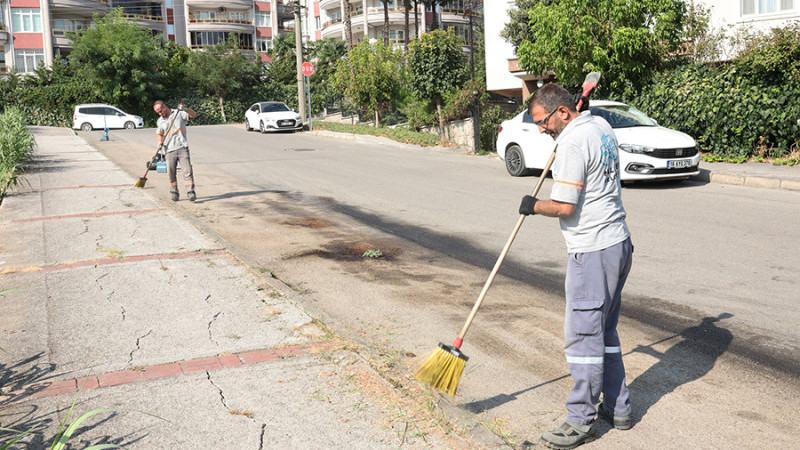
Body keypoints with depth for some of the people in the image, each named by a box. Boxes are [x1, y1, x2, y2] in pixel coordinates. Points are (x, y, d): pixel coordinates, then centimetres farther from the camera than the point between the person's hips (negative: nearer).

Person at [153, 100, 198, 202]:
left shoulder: (179, 113, 5)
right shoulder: (160, 121, 16)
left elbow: (194, 115, -4)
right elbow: (160, 134, 20)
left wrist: (185, 109, -21)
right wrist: (160, 141, -1)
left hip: (182, 147, -3)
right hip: (170, 150, 3)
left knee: (187, 170, -11)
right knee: (171, 173, 1)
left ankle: (191, 192, -13)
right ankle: (174, 193, 13)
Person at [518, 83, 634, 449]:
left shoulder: (572, 142, -19)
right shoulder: (601, 125, 11)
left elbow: (564, 207, -22)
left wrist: (533, 206, -3)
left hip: (592, 253, -10)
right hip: (619, 243, 10)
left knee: (583, 335, -2)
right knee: (604, 330, 18)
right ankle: (618, 408, 28)